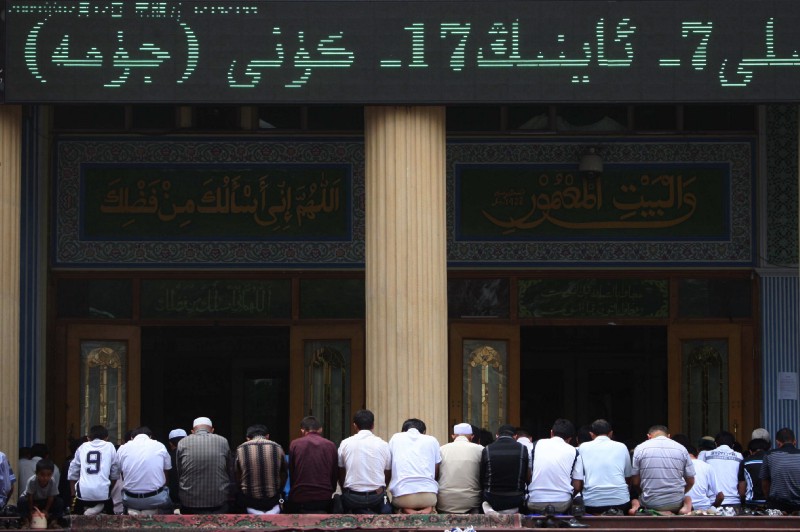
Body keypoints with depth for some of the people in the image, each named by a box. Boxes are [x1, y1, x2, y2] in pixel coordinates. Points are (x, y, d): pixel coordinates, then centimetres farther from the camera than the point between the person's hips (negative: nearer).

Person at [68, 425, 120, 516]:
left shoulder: (82, 447, 14)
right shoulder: (110, 446, 9)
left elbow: (72, 474, 16)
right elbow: (115, 473, 11)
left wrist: (73, 496, 23)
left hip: (83, 493, 1)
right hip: (103, 492, -1)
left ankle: (86, 509, -7)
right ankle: (100, 509, -8)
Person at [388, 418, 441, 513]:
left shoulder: (395, 438, 15)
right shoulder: (432, 440, 15)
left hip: (402, 496, 0)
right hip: (428, 496, 0)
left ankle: (406, 510, -3)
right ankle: (427, 508, -2)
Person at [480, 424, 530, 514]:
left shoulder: (486, 450, -1)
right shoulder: (523, 449, -1)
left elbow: (481, 477, 5)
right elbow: (528, 478, 4)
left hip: (491, 500, -1)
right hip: (515, 502, 1)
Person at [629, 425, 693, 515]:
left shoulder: (640, 449, -1)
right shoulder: (681, 449, 3)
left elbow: (635, 482, 1)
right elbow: (691, 481, 6)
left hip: (650, 504, -1)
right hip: (676, 503, 1)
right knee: (688, 499, 34)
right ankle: (686, 504, -4)